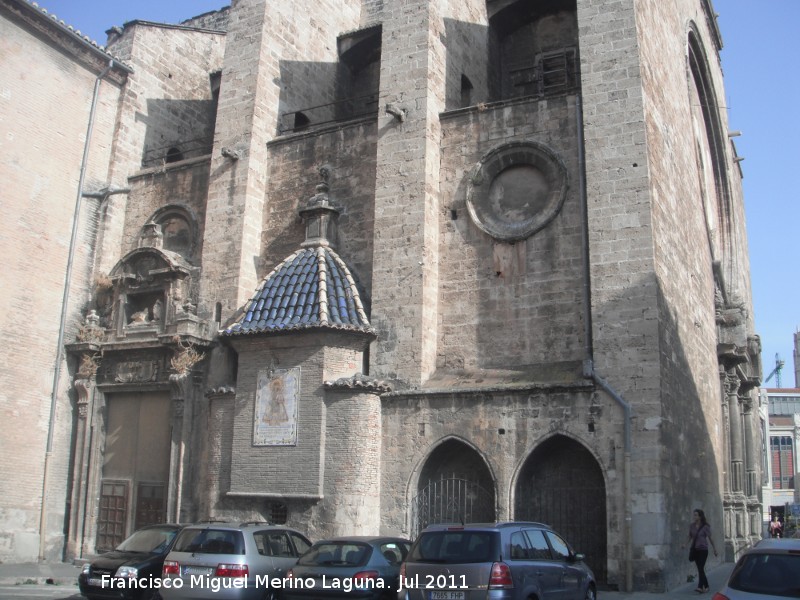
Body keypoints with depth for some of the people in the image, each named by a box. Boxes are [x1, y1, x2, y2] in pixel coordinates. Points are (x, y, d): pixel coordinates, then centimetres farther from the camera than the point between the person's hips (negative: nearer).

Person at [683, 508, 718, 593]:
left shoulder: (705, 527, -8)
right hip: (695, 549, 5)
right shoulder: (692, 526, 4)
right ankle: (706, 586, 22)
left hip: (703, 549, -5)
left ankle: (700, 587, -23)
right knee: (700, 568, 9)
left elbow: (710, 538, -2)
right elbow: (690, 537, 11)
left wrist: (715, 549, 4)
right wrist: (685, 544, -4)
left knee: (701, 568, -15)